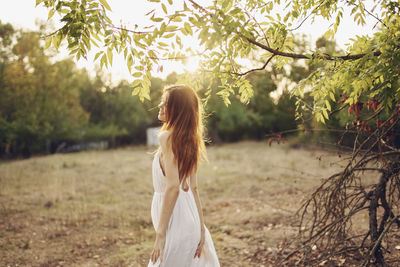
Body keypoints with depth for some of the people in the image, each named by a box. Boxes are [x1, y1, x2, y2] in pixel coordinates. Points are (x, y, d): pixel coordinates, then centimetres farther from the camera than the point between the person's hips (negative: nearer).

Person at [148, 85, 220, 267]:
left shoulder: (167, 137, -15)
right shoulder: (189, 140, 9)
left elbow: (173, 186, -21)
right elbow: (193, 188, 12)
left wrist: (160, 233, -20)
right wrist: (201, 227, 15)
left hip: (176, 224, -8)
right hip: (189, 221, 8)